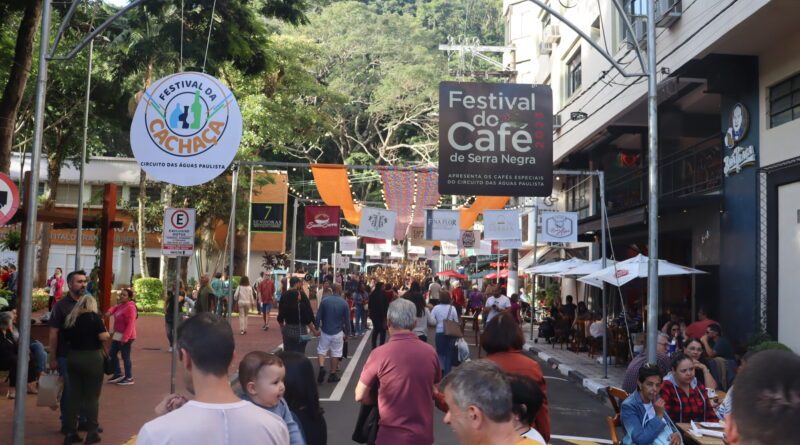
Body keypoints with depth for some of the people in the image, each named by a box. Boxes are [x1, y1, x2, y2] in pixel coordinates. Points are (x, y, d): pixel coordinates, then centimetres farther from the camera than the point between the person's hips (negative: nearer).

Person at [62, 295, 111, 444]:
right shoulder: (94, 317, -8)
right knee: (92, 396, 3)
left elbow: (66, 339, 11)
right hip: (92, 358, -5)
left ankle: (70, 432, 14)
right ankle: (92, 433, 7)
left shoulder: (69, 318, 8)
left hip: (73, 358, 5)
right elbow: (104, 337, -16)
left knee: (74, 395, 11)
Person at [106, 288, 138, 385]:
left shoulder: (130, 307, -20)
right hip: (118, 335, 10)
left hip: (126, 336, -10)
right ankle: (118, 374, 28)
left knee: (125, 357, -3)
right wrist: (110, 311, -1)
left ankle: (129, 378, 7)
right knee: (112, 354, 16)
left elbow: (130, 324, -25)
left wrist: (125, 338, -29)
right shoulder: (121, 305, 10)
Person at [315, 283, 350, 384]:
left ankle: (321, 367, -8)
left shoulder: (324, 301, -7)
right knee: (335, 353, 9)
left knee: (321, 350, 15)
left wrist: (317, 328, 9)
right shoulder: (344, 303, -8)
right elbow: (347, 320, -3)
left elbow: (318, 316, -3)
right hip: (337, 332, -1)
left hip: (325, 331, 1)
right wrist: (347, 333, 8)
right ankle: (332, 375, 14)